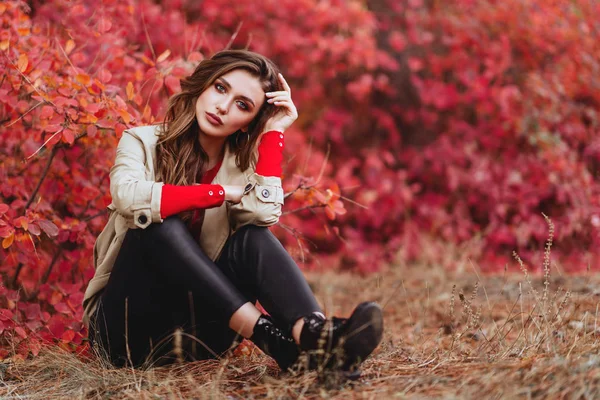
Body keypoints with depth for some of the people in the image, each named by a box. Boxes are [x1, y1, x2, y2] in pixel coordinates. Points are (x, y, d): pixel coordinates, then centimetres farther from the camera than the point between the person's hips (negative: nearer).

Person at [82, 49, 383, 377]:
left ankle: (312, 335, -49)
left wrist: (273, 133, -12)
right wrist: (223, 193, -18)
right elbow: (128, 197, -28)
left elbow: (264, 216, -18)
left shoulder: (242, 162, 5)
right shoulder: (143, 142, -4)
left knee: (252, 238, -22)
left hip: (195, 332, 3)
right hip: (130, 326, -2)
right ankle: (273, 340, -39)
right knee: (161, 225, -29)